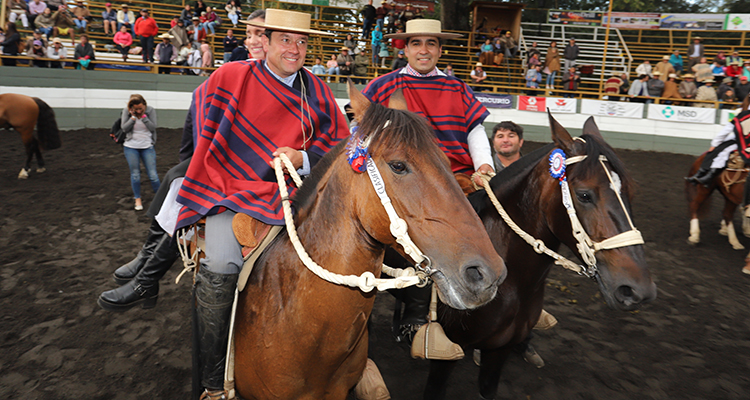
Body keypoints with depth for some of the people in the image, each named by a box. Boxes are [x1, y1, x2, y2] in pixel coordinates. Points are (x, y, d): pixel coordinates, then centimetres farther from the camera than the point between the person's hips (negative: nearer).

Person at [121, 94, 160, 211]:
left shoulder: (150, 110, -8)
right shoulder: (126, 111, -5)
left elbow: (153, 127, -13)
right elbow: (124, 128, -9)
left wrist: (143, 116, -21)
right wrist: (133, 117, -18)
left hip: (147, 147, -1)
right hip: (131, 147, 1)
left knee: (153, 175, -3)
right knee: (135, 175, 6)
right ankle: (138, 199, 22)